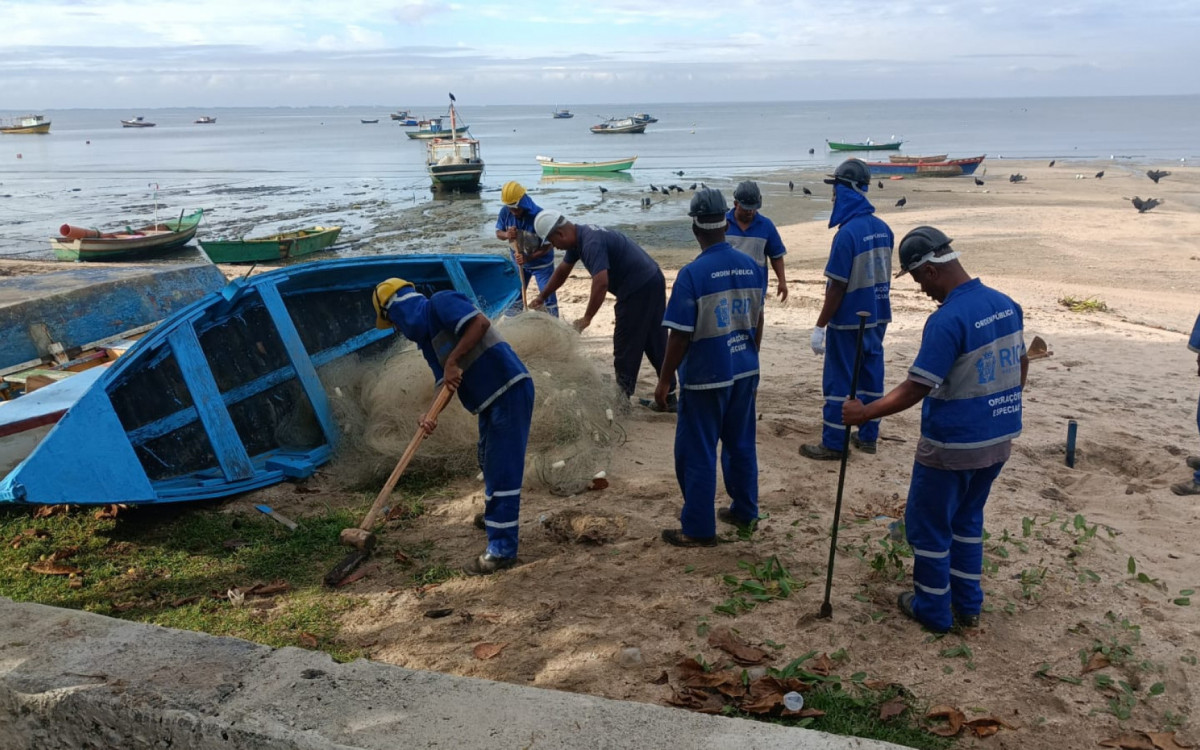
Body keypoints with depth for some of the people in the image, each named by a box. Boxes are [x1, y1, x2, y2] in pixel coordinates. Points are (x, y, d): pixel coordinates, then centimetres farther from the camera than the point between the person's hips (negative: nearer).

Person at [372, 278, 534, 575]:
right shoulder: (425, 336, 17)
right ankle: (494, 515, 49)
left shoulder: (440, 303, -9)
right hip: (490, 400, 10)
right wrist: (432, 416, -7)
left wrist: (453, 361, -21)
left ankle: (502, 549, -3)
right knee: (489, 462, 27)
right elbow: (445, 384, 10)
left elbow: (480, 322, -25)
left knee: (502, 470, -8)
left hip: (509, 390, -10)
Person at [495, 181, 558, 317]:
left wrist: (528, 258, -36)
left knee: (548, 296, -3)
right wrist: (507, 235, -28)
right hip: (518, 262, 5)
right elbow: (498, 233, -3)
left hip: (541, 263, -5)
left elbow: (548, 246, -25)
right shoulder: (505, 212, -18)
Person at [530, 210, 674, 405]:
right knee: (656, 344, 13)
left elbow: (601, 283, -32)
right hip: (651, 282, 10)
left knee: (626, 346, 0)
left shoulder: (591, 243, -23)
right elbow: (563, 270, 23)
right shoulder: (579, 237, 9)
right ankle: (667, 398, 19)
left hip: (639, 289, -10)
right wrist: (541, 297, 26)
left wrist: (587, 318, -26)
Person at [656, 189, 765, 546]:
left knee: (697, 453, 5)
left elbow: (680, 335, -16)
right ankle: (744, 511, 33)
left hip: (705, 377, -6)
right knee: (741, 443, 20)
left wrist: (664, 380, -6)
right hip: (745, 371, 6)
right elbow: (757, 322, 10)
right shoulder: (751, 266, 0)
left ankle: (698, 529, 13)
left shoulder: (692, 273, -19)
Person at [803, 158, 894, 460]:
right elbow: (885, 275, 11)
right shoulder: (882, 228, 3)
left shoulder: (847, 233, -20)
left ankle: (833, 444, 8)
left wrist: (820, 326, -14)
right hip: (877, 316, 7)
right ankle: (867, 436, 24)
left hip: (849, 321, -7)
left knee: (839, 379, 1)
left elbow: (837, 287, -19)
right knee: (871, 374, 14)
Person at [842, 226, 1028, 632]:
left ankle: (932, 609, 23)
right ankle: (968, 604, 32)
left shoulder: (947, 320, -24)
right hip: (999, 439, 8)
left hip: (952, 444, -8)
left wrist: (865, 413, -13)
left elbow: (915, 389, -23)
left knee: (928, 523, 11)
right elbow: (1021, 364, 14)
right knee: (967, 518, 24)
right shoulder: (1007, 305, 2)